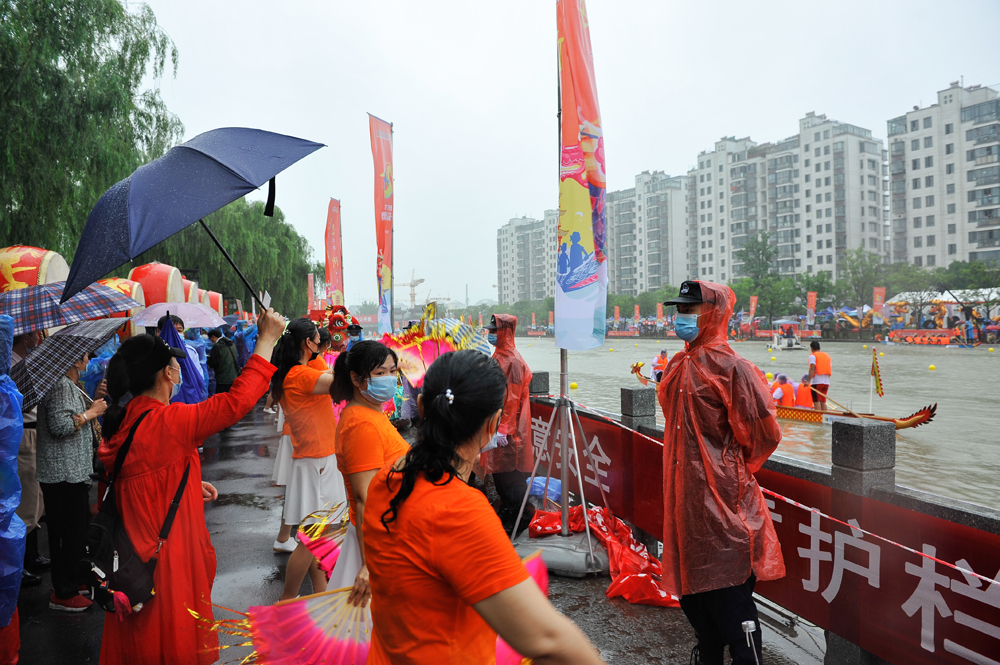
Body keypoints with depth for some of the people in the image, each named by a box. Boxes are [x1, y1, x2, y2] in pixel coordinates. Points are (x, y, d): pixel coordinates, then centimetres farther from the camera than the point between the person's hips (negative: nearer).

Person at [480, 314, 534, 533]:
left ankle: (524, 517, 10)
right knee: (498, 472, 15)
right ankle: (507, 513, 27)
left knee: (510, 474, -2)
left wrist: (503, 429, -20)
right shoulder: (498, 356, 12)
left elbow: (512, 399, -19)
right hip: (496, 424, 9)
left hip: (508, 428, -9)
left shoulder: (513, 361, -17)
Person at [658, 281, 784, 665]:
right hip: (683, 496, 9)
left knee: (730, 596, -1)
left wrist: (735, 469, 0)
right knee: (692, 589, 19)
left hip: (720, 500, -8)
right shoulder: (678, 366, 12)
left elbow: (765, 433, -13)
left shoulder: (731, 367, -13)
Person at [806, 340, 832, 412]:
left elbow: (812, 368, -17)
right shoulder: (827, 355, 18)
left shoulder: (812, 356, -4)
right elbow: (830, 369, 16)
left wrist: (809, 381, -22)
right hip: (826, 382, 7)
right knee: (823, 401, 11)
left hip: (816, 382, -6)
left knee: (816, 401, -5)